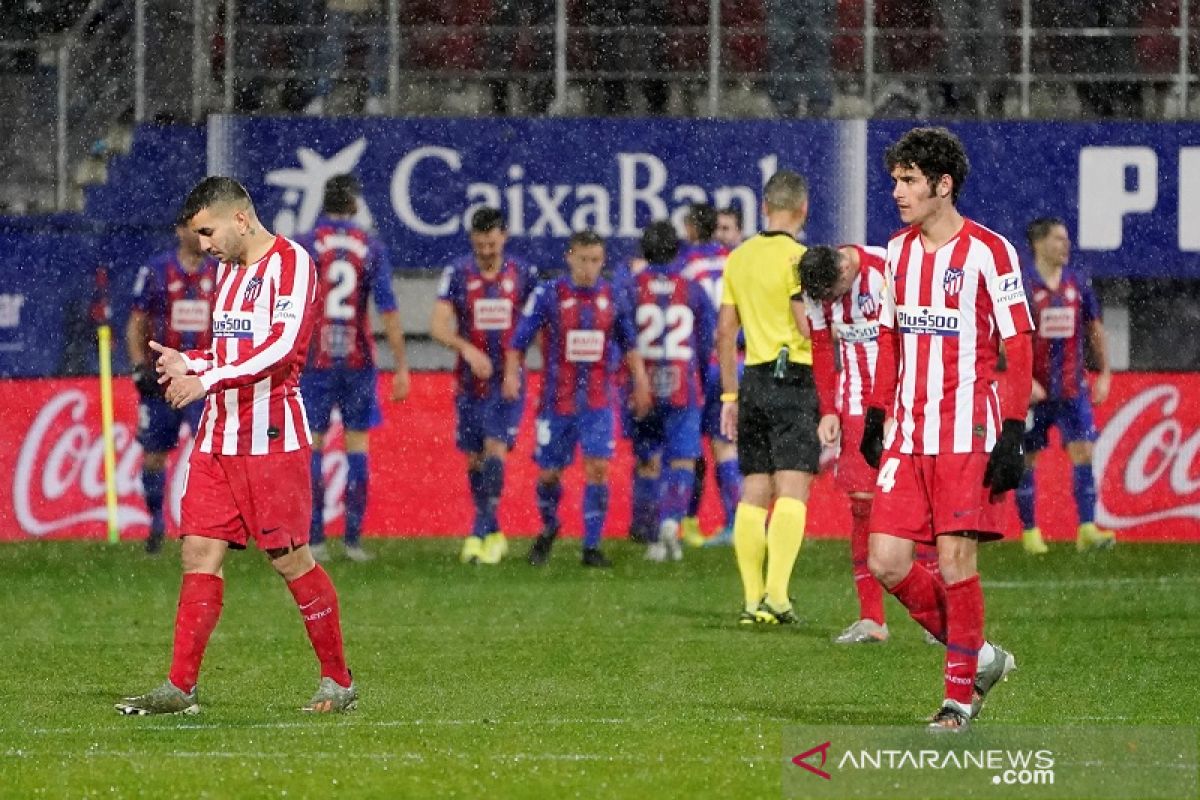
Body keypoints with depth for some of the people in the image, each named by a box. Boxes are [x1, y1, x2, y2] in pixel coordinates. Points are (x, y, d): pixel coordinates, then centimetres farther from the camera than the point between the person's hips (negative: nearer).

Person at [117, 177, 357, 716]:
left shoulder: (290, 262, -9)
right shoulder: (230, 269, 19)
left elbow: (282, 346, -20)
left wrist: (208, 380, -24)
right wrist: (188, 365, 8)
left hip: (271, 438, -8)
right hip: (219, 438, 8)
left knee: (289, 558, -4)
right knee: (200, 552, 2)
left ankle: (339, 682, 8)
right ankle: (180, 687, 2)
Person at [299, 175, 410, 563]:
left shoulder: (304, 246, -3)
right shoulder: (371, 248, 2)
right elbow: (388, 310, -3)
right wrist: (401, 366, 0)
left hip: (316, 358, -1)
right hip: (358, 360, 2)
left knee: (312, 446, 3)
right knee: (357, 445, 7)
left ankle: (315, 538, -2)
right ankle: (354, 538, 4)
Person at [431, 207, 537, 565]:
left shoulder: (523, 274, 0)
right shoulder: (457, 274, -2)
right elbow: (438, 325, -8)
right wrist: (466, 348, -25)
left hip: (508, 382, -2)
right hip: (469, 382, 2)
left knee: (495, 451, -14)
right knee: (475, 459, 7)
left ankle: (481, 533, -13)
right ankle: (492, 533, 21)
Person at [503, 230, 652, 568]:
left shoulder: (611, 297, 3)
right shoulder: (548, 295, -6)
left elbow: (629, 343, 17)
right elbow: (518, 340, -4)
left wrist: (640, 382, 13)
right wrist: (511, 374, -19)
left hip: (598, 401, 1)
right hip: (557, 400, -1)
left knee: (598, 468, -11)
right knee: (549, 472, 6)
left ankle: (592, 546, -5)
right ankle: (549, 528, 34)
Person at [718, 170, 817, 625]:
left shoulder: (739, 258, 11)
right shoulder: (797, 257, -9)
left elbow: (725, 332, 13)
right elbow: (808, 327, -16)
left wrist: (729, 396, 18)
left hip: (752, 382, 6)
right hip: (794, 380, -6)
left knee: (754, 494, 9)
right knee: (792, 492, -9)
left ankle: (752, 600, 7)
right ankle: (776, 594, -21)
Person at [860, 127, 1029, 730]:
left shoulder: (988, 251, -7)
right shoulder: (899, 250, 12)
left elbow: (1018, 348, -8)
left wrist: (1013, 434, -13)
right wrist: (876, 414, 16)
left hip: (968, 432, -6)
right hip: (907, 433, 6)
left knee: (955, 561, -7)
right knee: (886, 562, -2)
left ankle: (961, 695, 6)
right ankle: (977, 657, 16)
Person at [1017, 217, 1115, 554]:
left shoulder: (1078, 284, 6)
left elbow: (1095, 330, 17)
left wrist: (1105, 374, 11)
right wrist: (1026, 380, -17)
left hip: (1072, 387, 3)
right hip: (1035, 389, -3)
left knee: (1083, 453, -8)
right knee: (1027, 459, 4)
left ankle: (1087, 530, -12)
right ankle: (1029, 531, 15)